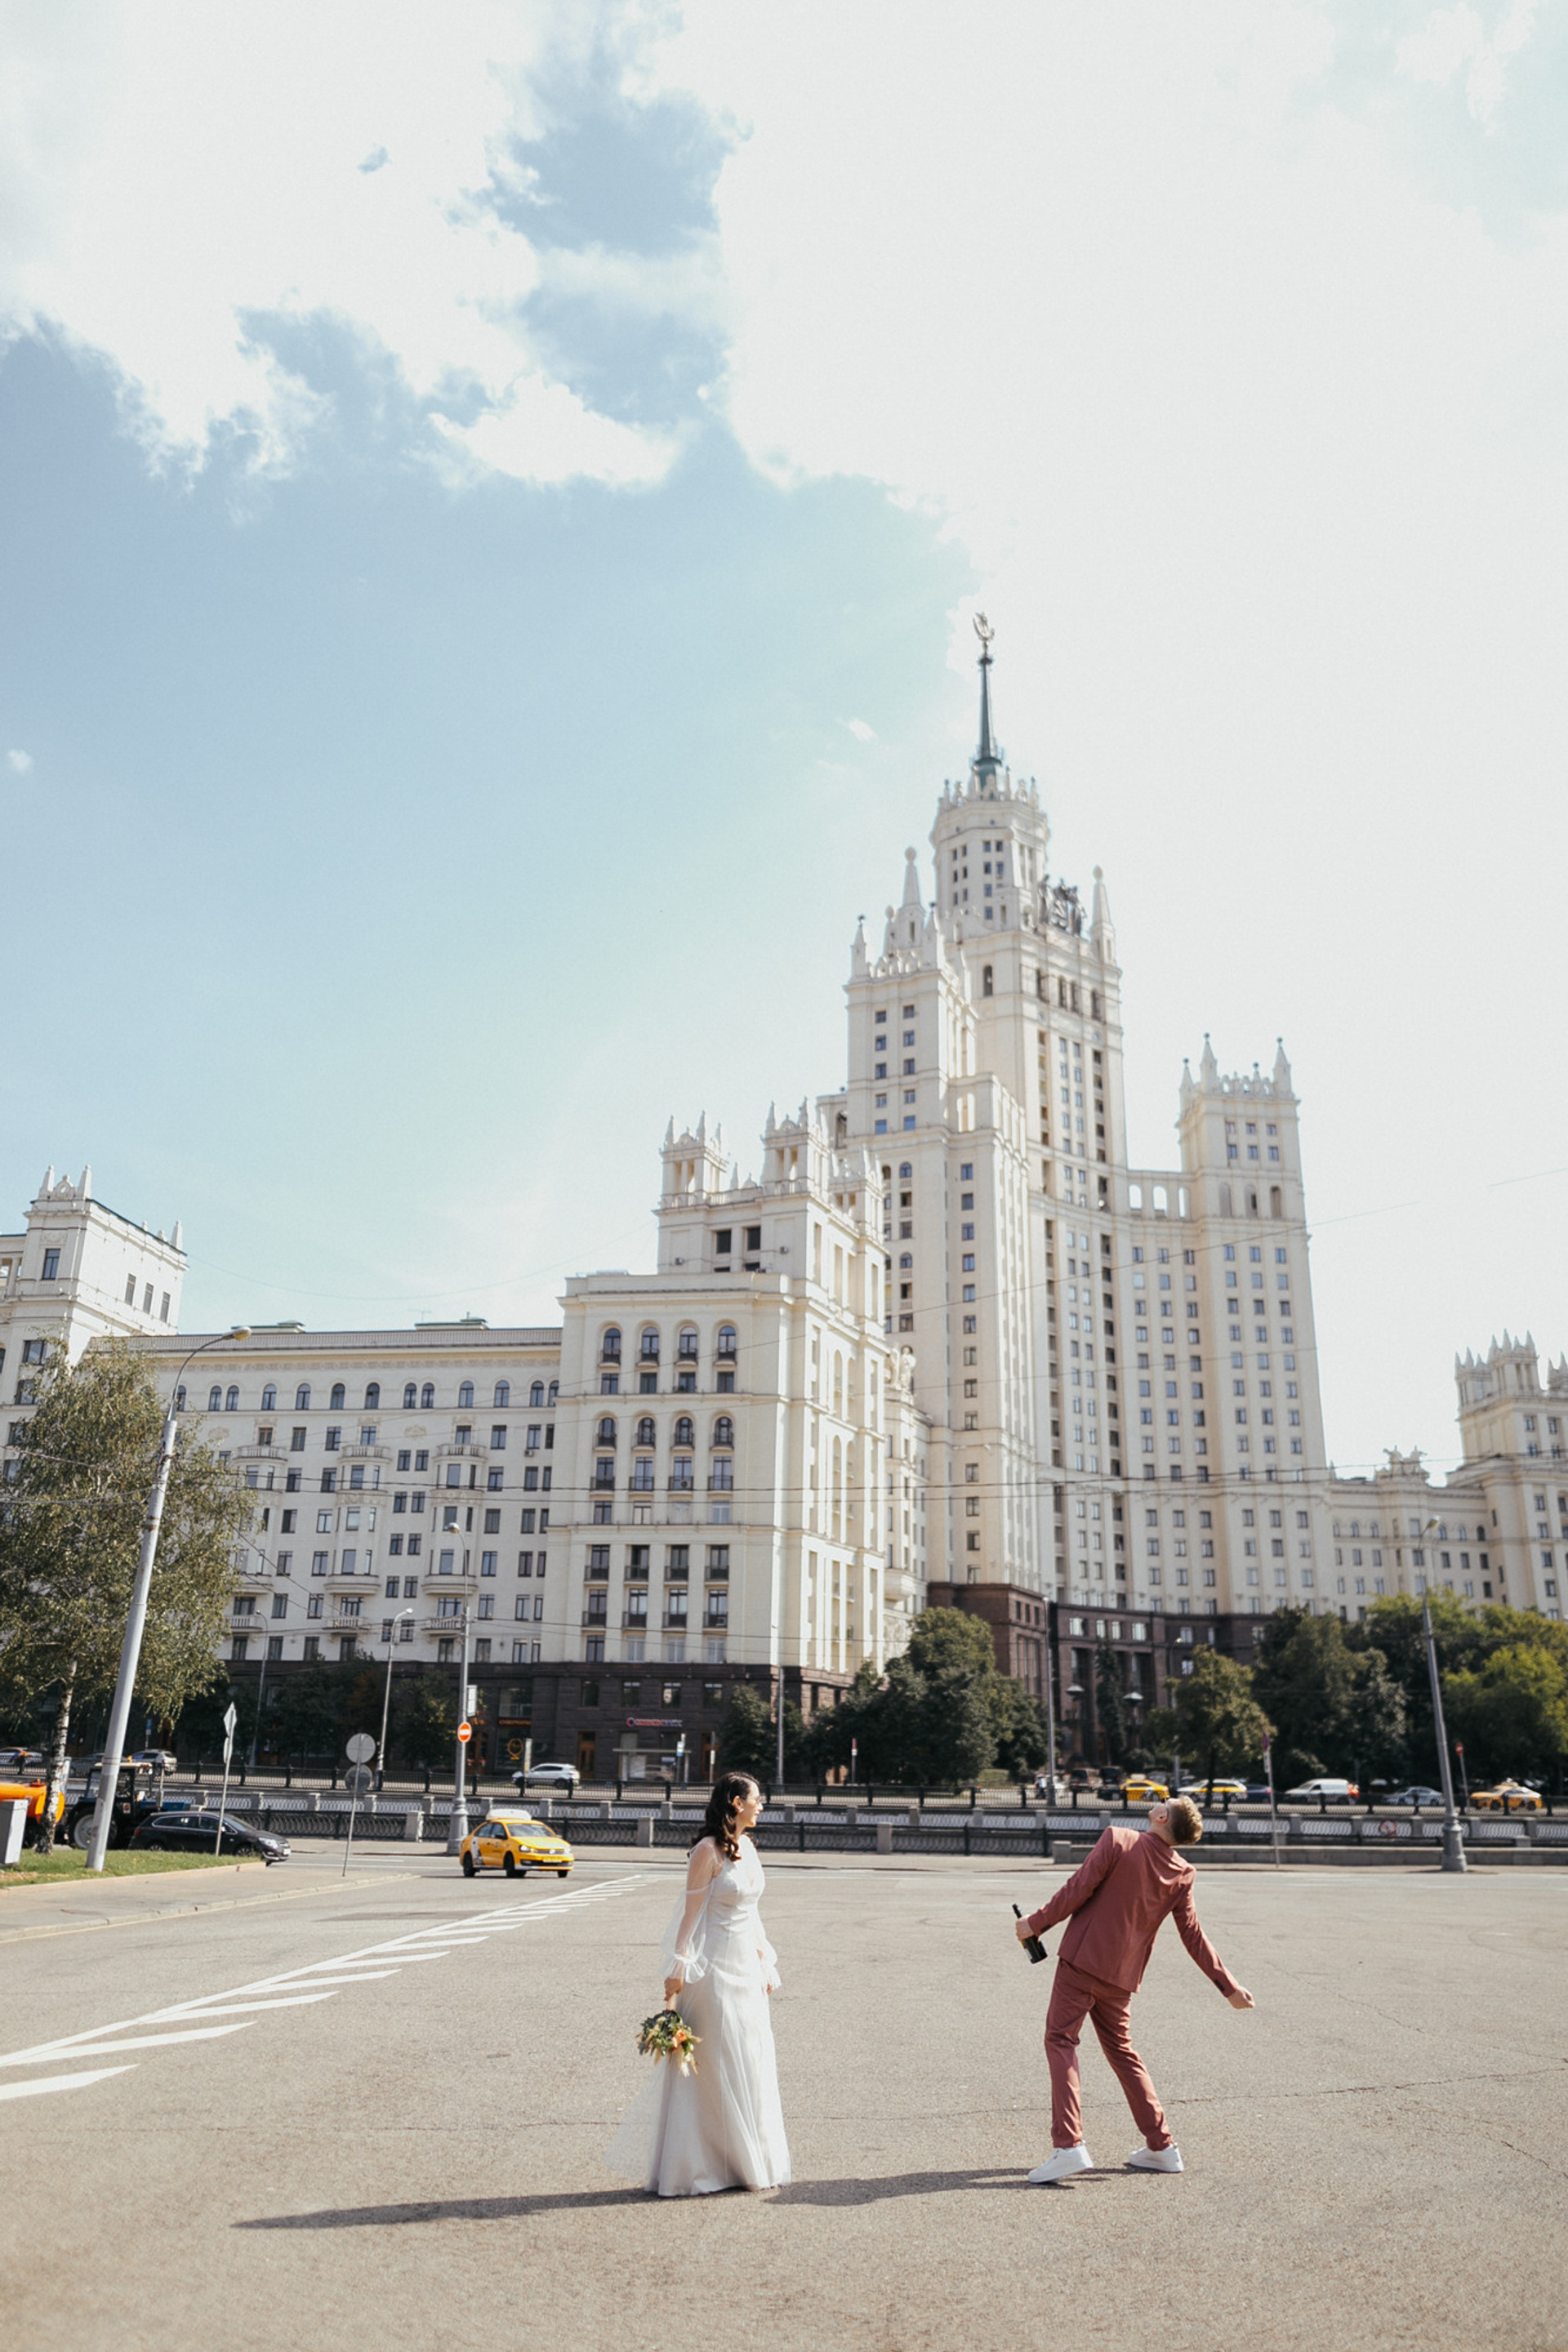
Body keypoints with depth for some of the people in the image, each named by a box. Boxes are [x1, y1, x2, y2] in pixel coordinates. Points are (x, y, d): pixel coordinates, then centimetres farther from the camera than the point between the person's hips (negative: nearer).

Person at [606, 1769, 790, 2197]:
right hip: (714, 1971, -8)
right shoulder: (709, 1850, -15)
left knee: (750, 2066, 12)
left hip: (747, 1969, 8)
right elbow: (691, 1914, -15)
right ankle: (692, 2169, 11)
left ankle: (747, 2164, 24)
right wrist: (677, 1974, -15)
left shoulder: (748, 1847, 9)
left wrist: (765, 1963, 16)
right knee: (711, 2068, -1)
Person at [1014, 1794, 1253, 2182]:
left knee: (1060, 2040, 0)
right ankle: (1160, 2145, 23)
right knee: (1121, 2050, 20)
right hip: (1122, 1974, 5)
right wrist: (1229, 1986, 16)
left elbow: (1078, 1889, -14)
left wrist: (1036, 1923, -2)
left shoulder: (1117, 1840, -14)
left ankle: (1068, 2144, -10)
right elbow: (1193, 1936, 5)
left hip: (1082, 1959, -5)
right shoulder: (1181, 1875, 1)